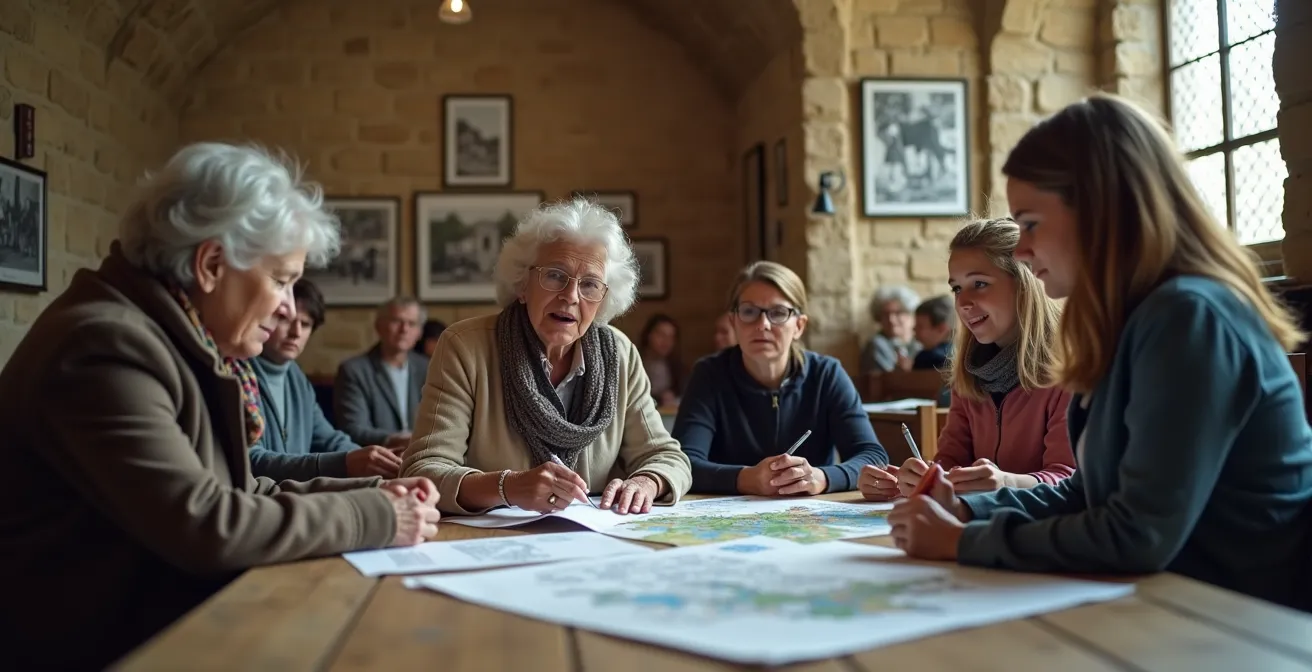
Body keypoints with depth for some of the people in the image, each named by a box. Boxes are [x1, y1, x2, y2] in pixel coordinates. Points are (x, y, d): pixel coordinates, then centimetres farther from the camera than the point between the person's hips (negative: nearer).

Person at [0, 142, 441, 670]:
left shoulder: (183, 343, 9)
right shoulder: (106, 346, -22)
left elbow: (238, 493, 11)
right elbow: (203, 524, -28)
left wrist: (369, 492, -1)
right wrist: (374, 517, -18)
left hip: (165, 615, 8)